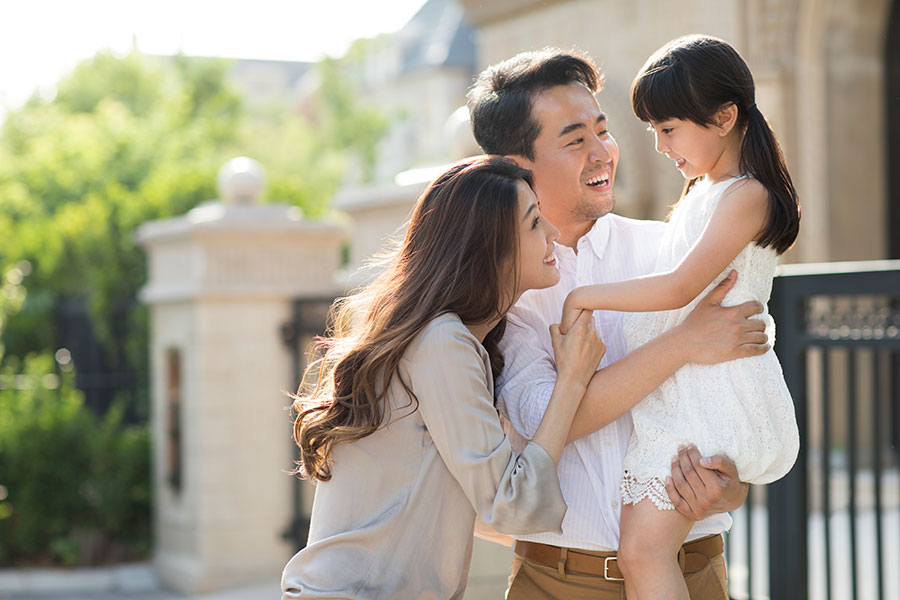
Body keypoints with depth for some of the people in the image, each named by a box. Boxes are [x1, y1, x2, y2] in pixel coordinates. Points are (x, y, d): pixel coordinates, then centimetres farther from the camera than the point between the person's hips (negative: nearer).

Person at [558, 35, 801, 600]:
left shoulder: (746, 196, -11)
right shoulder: (699, 193, 18)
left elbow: (679, 288, -22)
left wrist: (586, 296, -14)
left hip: (709, 399, -10)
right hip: (668, 393, 10)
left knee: (642, 551, -16)